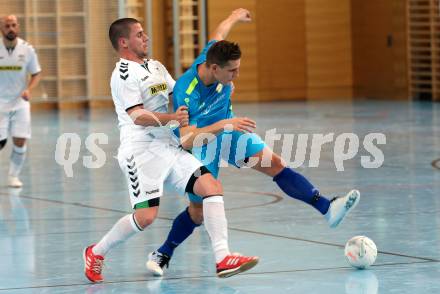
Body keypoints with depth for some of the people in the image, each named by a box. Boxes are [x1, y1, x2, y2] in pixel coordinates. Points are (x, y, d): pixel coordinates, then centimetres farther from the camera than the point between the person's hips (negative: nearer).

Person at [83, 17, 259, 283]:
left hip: (168, 147, 8)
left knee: (213, 187, -8)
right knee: (146, 215, -15)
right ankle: (96, 252, 10)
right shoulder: (124, 74, -8)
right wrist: (171, 118, -32)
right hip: (141, 151, -8)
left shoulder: (157, 67, 20)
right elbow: (137, 116, -18)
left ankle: (223, 259, -12)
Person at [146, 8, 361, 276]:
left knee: (276, 165, -13)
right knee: (198, 213, 3)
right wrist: (223, 125, -52)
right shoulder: (184, 93, -36)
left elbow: (218, 34, 4)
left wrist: (235, 17, 24)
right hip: (201, 146, -5)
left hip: (229, 132, 5)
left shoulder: (212, 57, -21)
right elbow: (187, 140, -43)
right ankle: (162, 255, 25)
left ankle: (328, 209, -21)